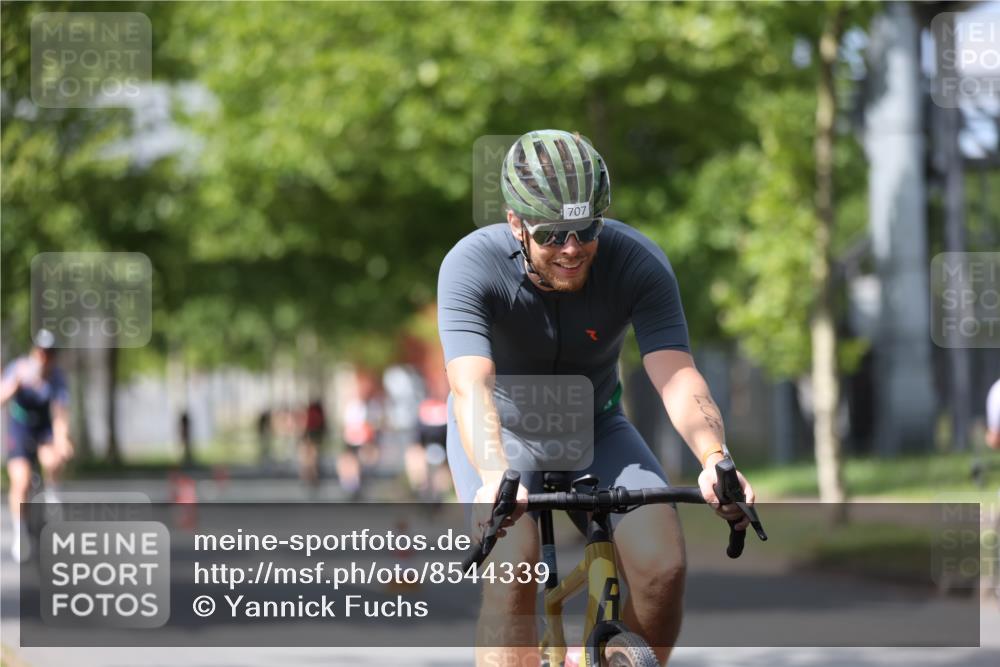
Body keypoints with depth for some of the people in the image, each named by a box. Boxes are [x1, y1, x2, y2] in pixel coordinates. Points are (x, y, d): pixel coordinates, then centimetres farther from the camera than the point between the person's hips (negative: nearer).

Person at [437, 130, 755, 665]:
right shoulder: (472, 267, -30)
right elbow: (470, 385, -43)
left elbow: (676, 375, -35)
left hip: (594, 427, 2)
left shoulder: (638, 264, -25)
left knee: (663, 565, -21)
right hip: (502, 427, -2)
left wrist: (715, 458, -56)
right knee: (511, 571, -29)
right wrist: (496, 477, -63)